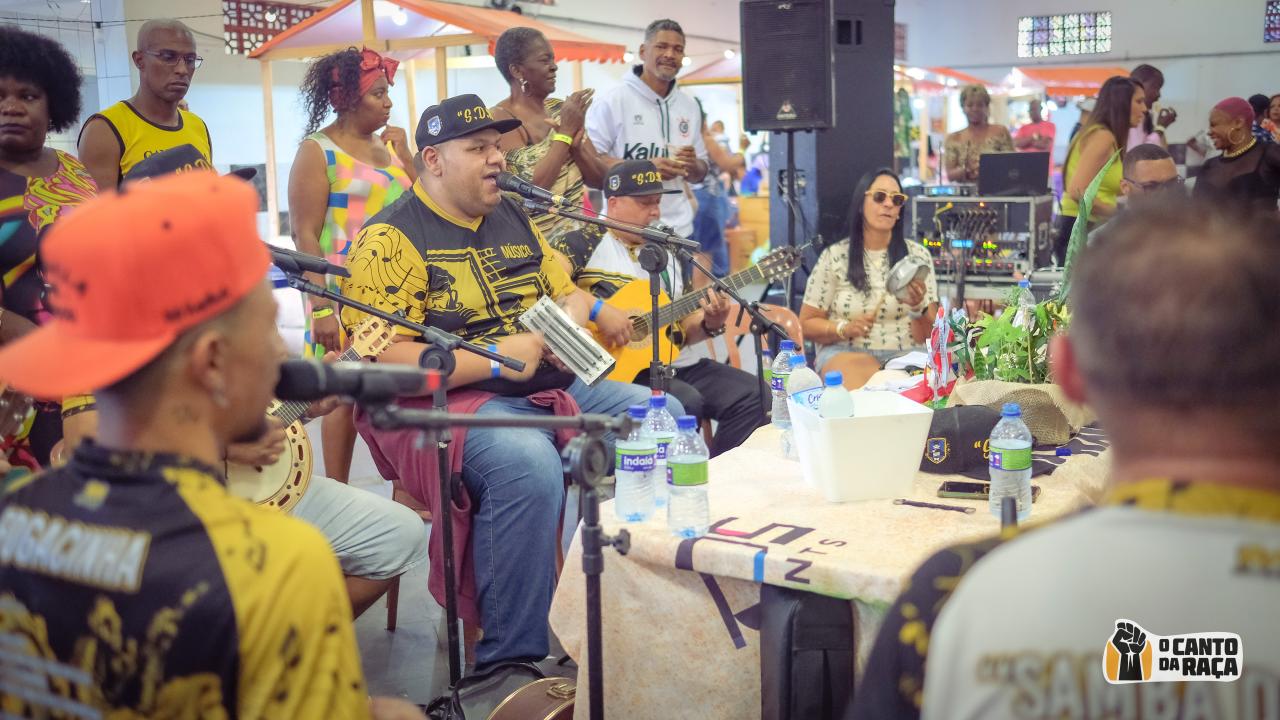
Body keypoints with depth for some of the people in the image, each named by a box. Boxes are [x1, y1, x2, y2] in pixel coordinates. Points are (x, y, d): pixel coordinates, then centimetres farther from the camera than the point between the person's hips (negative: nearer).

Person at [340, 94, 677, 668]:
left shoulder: (512, 218, 17)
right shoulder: (391, 239, -8)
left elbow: (563, 290, 30)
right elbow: (380, 362, -18)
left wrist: (583, 307, 3)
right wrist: (496, 358, -20)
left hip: (554, 385, 8)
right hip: (450, 400, -8)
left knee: (666, 418, -2)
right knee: (529, 464, -37)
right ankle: (509, 657, -22)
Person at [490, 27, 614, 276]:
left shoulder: (561, 109, 9)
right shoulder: (500, 120, -9)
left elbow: (600, 179, 8)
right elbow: (530, 188, -19)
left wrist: (575, 141, -9)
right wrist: (564, 133, -15)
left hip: (578, 228, 6)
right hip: (539, 240, -6)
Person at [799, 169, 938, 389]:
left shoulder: (917, 255, 8)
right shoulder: (834, 256, 4)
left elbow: (928, 335, 6)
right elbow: (808, 323, 7)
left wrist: (918, 307, -17)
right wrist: (843, 328, -13)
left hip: (903, 354, 1)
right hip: (845, 352, -1)